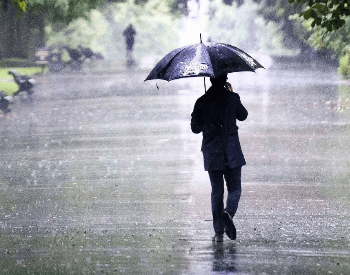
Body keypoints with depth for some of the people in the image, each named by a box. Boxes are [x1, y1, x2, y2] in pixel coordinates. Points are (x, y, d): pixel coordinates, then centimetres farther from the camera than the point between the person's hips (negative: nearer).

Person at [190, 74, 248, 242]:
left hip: (211, 154, 2)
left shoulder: (201, 102, -2)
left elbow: (195, 128, 4)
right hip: (232, 153, -1)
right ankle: (228, 213, -22)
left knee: (216, 191, 9)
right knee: (234, 189, 9)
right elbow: (243, 116, 15)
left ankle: (218, 232, 4)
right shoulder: (232, 98, -5)